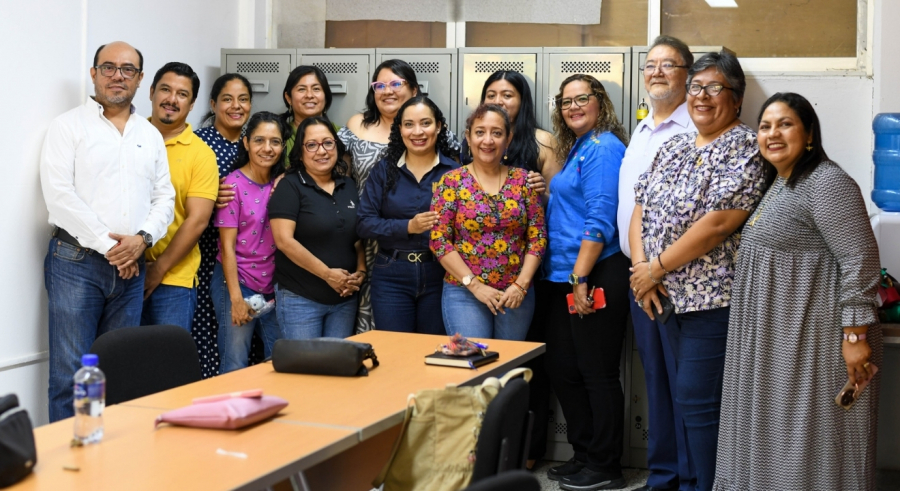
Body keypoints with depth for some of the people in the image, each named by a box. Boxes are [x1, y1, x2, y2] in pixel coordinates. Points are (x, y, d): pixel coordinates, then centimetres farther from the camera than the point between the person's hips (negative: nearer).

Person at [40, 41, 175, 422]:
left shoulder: (150, 136, 16)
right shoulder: (69, 126, 1)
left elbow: (164, 198, 13)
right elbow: (59, 194, -9)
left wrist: (142, 238, -7)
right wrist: (107, 245, -12)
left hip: (130, 265, 5)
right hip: (76, 260, -4)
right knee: (71, 373, -6)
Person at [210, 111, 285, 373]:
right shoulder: (234, 183, -8)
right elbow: (227, 246, -10)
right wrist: (236, 298, -13)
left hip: (274, 286, 5)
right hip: (237, 282, -5)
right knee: (235, 366, -2)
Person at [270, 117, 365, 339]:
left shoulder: (348, 187, 11)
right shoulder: (290, 187, -7)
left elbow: (359, 236, 15)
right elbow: (284, 240, -16)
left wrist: (361, 272, -3)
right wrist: (327, 274, -17)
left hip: (344, 299, 5)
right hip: (300, 299, -5)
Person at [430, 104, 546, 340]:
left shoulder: (523, 180, 4)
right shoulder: (451, 182, -1)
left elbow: (538, 237, 3)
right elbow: (439, 240, -6)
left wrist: (521, 284, -8)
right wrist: (474, 284, -12)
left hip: (516, 293, 2)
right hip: (464, 292, -2)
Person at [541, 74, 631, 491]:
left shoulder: (603, 148, -11)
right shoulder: (573, 150, 18)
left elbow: (600, 219, -18)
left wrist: (581, 276, -21)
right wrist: (566, 276, 14)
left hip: (595, 277, -10)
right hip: (564, 277, 10)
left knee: (597, 373, 0)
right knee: (562, 369, 14)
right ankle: (584, 454, 26)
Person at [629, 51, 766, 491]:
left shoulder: (747, 150, -8)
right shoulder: (673, 148, 15)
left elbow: (719, 223, -19)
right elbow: (640, 211, 12)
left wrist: (656, 268, -14)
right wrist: (642, 268, -5)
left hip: (715, 299, -7)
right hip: (667, 297, 7)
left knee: (698, 401, -7)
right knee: (688, 399, 13)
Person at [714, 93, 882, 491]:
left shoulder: (827, 184, -15)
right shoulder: (778, 184, 14)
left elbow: (859, 260, -20)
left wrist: (856, 334, -23)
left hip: (815, 337, -9)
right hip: (778, 338, 10)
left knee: (811, 434, -1)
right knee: (774, 430, 16)